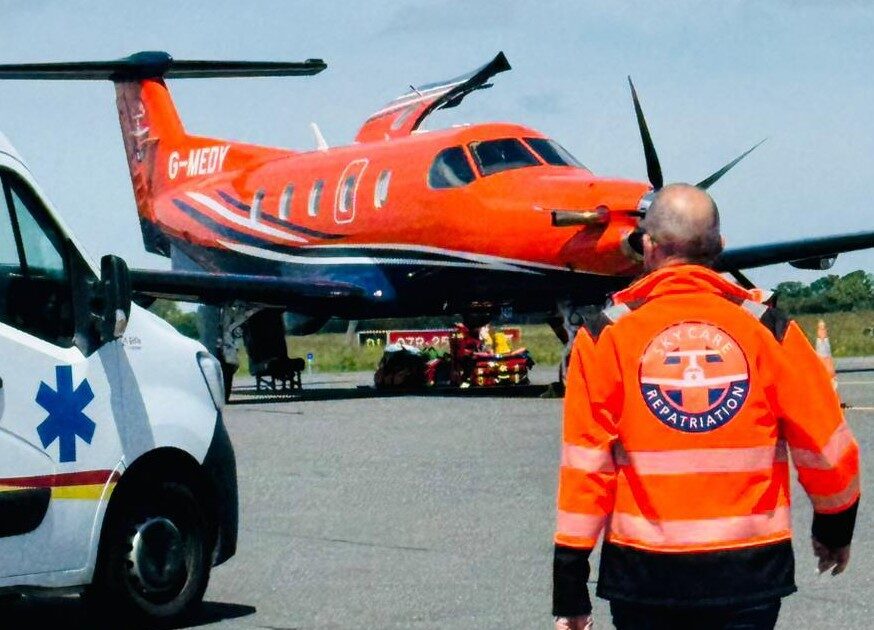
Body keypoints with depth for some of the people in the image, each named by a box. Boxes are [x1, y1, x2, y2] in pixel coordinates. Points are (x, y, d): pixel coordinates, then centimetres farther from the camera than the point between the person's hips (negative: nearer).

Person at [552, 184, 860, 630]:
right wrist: (834, 528, 22)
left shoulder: (606, 336, -4)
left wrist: (569, 587, 0)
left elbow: (585, 464, -6)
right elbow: (828, 451, 2)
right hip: (750, 571, 1)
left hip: (644, 575, 0)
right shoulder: (770, 331, -1)